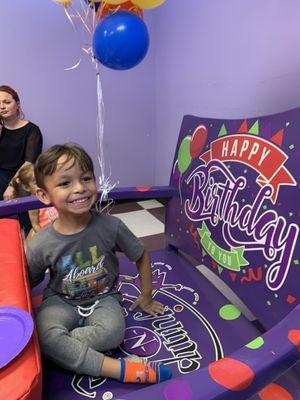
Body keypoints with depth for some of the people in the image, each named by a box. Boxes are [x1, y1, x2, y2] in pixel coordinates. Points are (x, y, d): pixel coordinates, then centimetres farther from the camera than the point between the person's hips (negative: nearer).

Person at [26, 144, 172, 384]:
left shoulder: (110, 226, -19)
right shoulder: (40, 245, -18)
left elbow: (142, 256, -3)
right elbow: (27, 285, 1)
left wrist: (146, 298, 6)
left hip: (103, 297, 0)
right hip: (61, 301, 1)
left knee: (112, 332, -31)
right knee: (45, 335, -30)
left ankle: (63, 351, -10)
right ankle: (120, 369, -23)